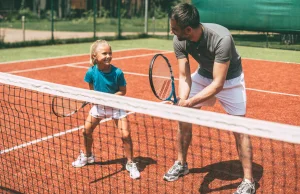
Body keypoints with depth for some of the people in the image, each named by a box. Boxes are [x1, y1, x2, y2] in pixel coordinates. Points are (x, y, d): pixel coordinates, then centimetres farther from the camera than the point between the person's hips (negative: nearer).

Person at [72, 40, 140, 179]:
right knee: (86, 130, 9)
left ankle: (130, 164, 7)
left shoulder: (117, 72, -22)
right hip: (99, 105, 3)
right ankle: (87, 156, 37)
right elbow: (91, 89, 2)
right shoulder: (91, 72, -15)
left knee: (125, 134, -12)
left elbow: (123, 91, -12)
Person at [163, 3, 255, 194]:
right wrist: (181, 100, -37)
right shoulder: (179, 41, -23)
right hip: (203, 75, 5)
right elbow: (184, 77, -18)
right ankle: (181, 164, 25)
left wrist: (190, 102, -46)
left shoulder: (222, 38, -40)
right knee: (183, 118, 4)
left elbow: (218, 84, -38)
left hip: (229, 79, -5)